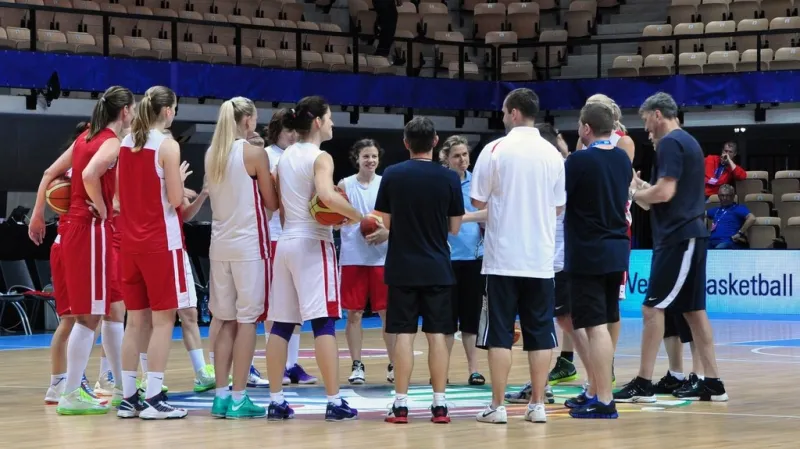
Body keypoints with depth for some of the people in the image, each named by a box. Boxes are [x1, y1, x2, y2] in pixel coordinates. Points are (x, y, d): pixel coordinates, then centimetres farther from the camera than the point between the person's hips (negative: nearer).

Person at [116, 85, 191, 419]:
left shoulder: (126, 144, 8)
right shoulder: (167, 145, -12)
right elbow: (175, 200, -13)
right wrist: (180, 178, 5)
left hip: (130, 242, 7)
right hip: (161, 241, -7)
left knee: (136, 320, 11)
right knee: (162, 319, -2)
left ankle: (129, 398, 12)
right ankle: (153, 399, -6)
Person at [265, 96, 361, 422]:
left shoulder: (285, 157, 13)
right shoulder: (321, 158, -10)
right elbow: (327, 196, -27)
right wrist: (357, 216, -16)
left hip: (286, 243, 7)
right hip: (313, 244, -7)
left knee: (281, 324, 6)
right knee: (324, 323, -7)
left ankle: (276, 401, 6)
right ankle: (334, 402, -9)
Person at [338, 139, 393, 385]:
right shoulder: (345, 185, 2)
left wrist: (388, 232, -16)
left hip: (382, 257, 0)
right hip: (353, 258, 0)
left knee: (388, 312, 2)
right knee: (354, 313, 2)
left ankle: (394, 365, 10)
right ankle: (357, 366, 9)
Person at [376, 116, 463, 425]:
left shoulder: (392, 175, -4)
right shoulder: (449, 178, -4)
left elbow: (384, 223, 1)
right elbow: (455, 228, 1)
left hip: (402, 268, 0)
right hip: (437, 268, 0)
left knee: (404, 334, 2)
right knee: (437, 334, 4)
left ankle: (400, 404, 0)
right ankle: (439, 404, 4)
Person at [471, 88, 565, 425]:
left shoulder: (496, 149, -7)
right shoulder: (552, 153, 3)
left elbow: (477, 200, -3)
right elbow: (559, 207, 10)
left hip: (503, 257, -3)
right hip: (541, 257, 3)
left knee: (499, 333, 1)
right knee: (540, 333, 7)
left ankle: (497, 406, 0)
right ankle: (537, 405, 7)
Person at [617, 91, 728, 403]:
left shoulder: (670, 143, -12)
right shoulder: (688, 142, 18)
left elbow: (664, 192, -20)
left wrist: (636, 193, -3)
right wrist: (645, 190, 14)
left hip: (677, 237, -10)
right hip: (691, 235, 10)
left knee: (653, 308, -8)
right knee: (694, 310, 11)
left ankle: (644, 385, -8)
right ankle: (712, 383, 11)